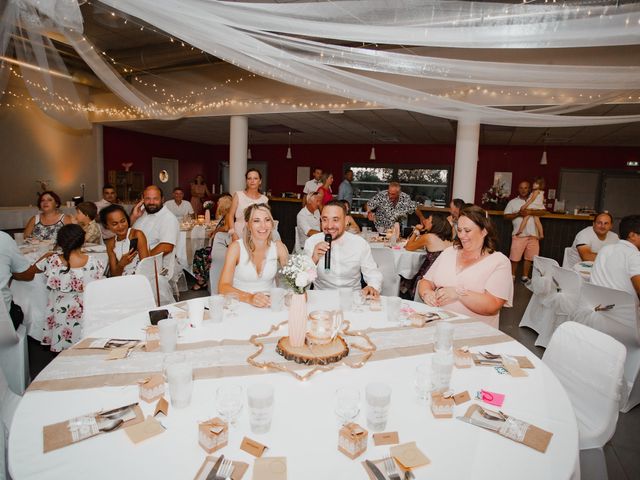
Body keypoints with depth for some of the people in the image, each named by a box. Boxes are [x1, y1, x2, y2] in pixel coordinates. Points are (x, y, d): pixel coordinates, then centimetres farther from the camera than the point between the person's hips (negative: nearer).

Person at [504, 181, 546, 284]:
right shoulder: (513, 202, 6)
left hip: (533, 234, 2)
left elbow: (543, 212, -3)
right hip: (519, 234, -2)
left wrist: (530, 212, -18)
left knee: (529, 257, 8)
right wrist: (518, 214, -13)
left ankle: (525, 277, 21)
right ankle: (512, 276, 14)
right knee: (515, 257, -1)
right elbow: (506, 216, 2)